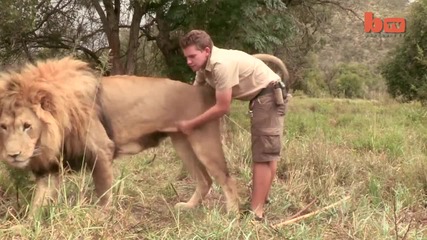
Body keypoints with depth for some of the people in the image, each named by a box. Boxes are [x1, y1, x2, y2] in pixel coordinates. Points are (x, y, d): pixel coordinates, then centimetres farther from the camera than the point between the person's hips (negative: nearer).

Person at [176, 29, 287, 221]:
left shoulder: (222, 64, -29)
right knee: (265, 152, 17)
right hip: (260, 97, 10)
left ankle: (256, 213, -6)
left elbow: (222, 108, -26)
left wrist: (190, 124, -17)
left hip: (270, 95, -10)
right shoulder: (204, 65, 0)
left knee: (263, 153, -9)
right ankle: (259, 203, 30)